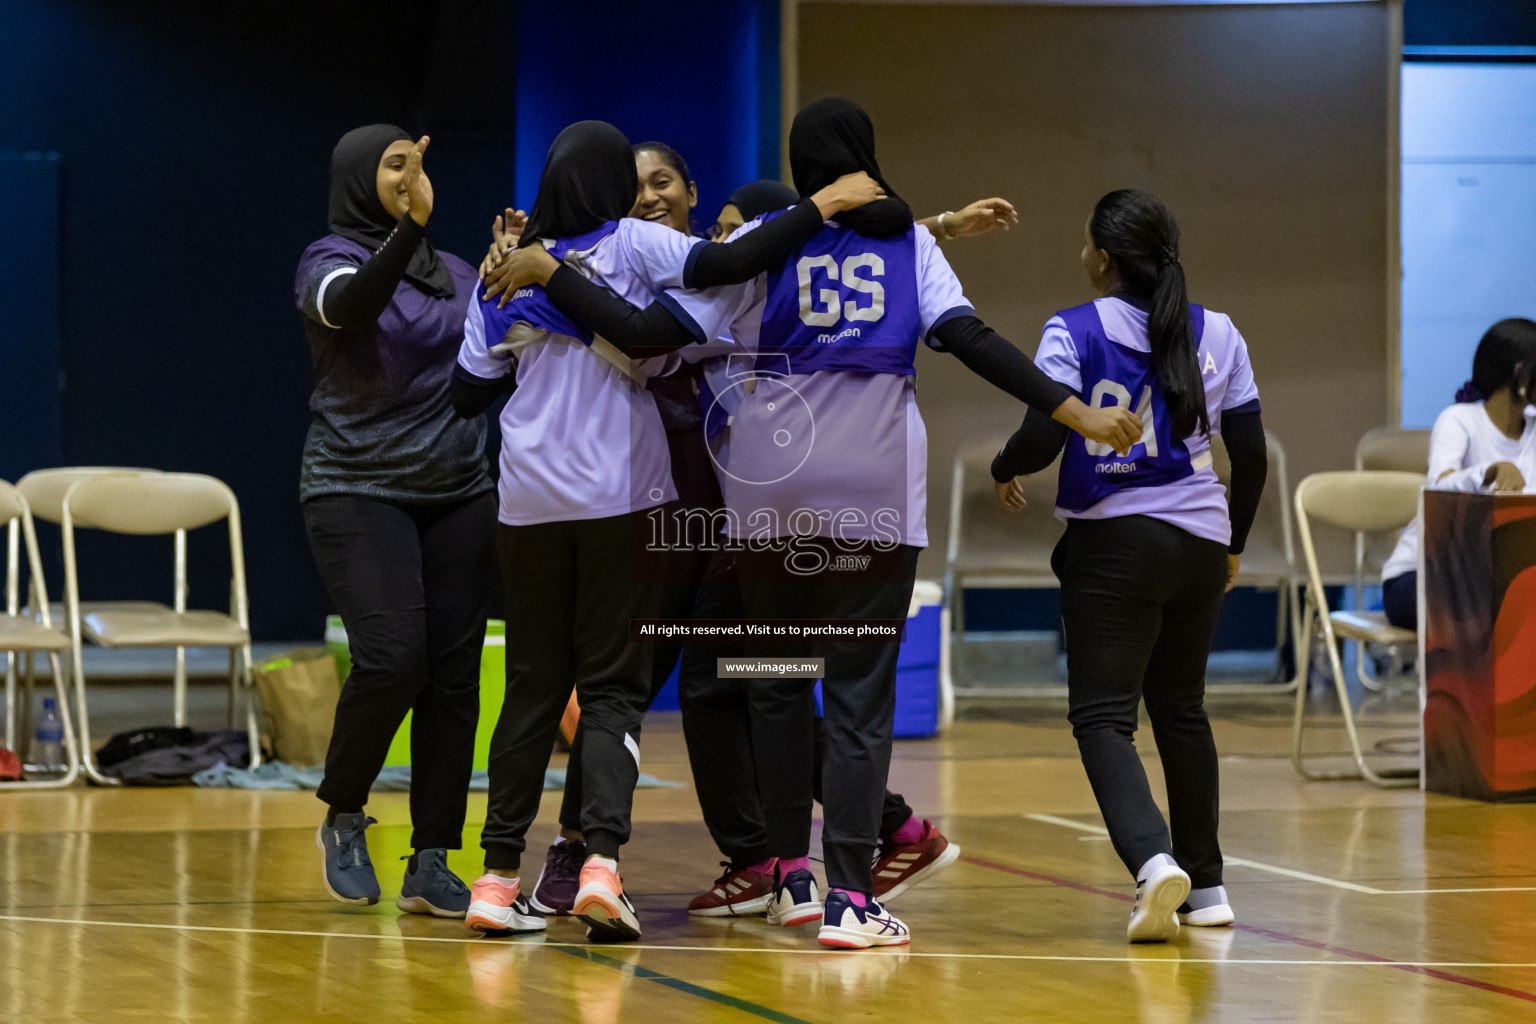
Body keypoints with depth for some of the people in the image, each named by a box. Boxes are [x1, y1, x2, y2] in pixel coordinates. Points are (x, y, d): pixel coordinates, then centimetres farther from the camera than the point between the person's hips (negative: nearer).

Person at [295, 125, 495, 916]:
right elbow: (351, 304, -27)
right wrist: (409, 230, -40)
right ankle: (343, 819, 6)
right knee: (391, 659, -18)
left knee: (454, 674, -2)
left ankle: (431, 864, 5)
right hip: (358, 491, -5)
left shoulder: (456, 274, 15)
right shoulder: (332, 260, -2)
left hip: (458, 495, 5)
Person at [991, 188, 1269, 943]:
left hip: (1112, 542, -5)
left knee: (1103, 715, -4)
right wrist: (1235, 543, 20)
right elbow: (1252, 455, 6)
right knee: (1181, 709, 19)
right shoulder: (1216, 335, 5)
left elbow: (1041, 440, -15)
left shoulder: (1073, 334, -8)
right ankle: (1205, 886, 23)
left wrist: (1003, 470, 8)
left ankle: (1153, 859, -28)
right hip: (1199, 542, 5)